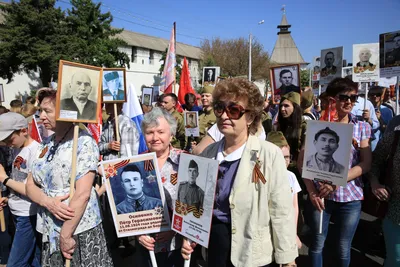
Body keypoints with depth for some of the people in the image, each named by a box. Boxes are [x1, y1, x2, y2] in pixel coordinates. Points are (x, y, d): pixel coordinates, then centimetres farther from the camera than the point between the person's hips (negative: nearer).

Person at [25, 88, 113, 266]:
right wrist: (48, 202, -13)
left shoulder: (84, 142, -13)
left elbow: (82, 194, -19)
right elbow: (30, 185, 7)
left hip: (80, 232, -6)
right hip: (49, 232, 6)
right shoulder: (45, 144, 8)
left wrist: (66, 236, -17)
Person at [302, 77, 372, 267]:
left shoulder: (362, 127, 2)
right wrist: (311, 191, -15)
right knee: (317, 244, 13)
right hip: (320, 195, -1)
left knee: (343, 249, 14)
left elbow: (366, 164, -4)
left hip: (350, 196, 1)